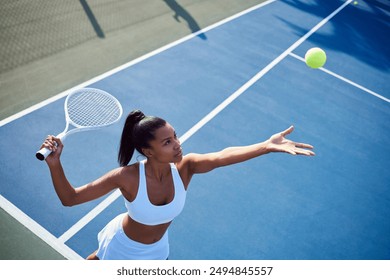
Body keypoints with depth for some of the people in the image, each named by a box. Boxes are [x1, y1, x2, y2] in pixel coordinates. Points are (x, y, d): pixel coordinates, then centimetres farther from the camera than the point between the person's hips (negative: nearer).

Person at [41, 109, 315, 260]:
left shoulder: (185, 166, -32)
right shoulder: (126, 177, -37)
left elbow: (223, 156, -51)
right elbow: (70, 198, -32)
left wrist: (269, 145, -67)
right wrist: (55, 163, -49)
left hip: (156, 250, 3)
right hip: (121, 246, -2)